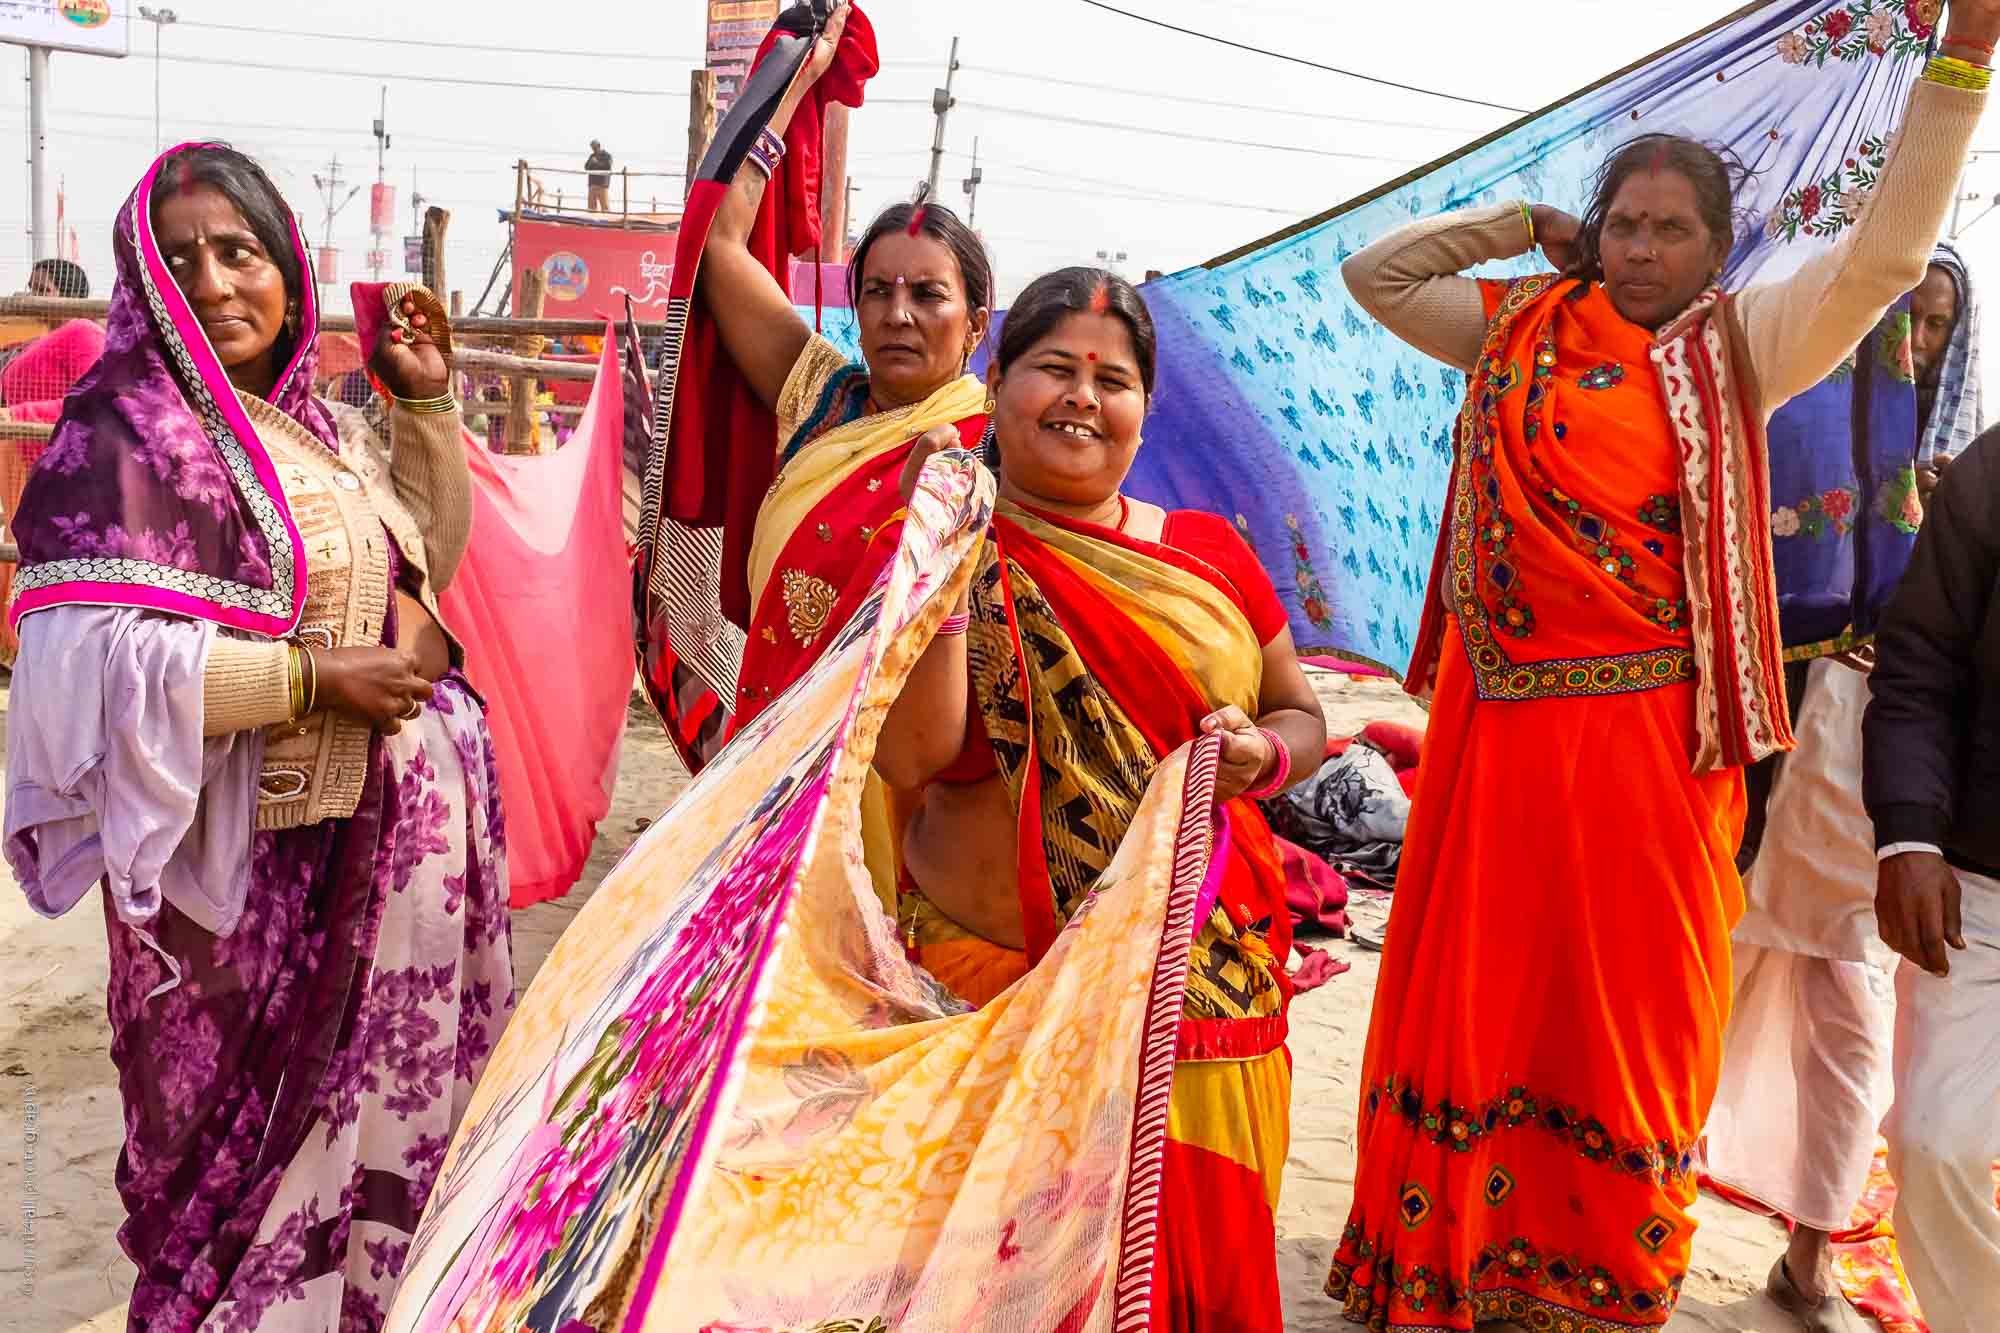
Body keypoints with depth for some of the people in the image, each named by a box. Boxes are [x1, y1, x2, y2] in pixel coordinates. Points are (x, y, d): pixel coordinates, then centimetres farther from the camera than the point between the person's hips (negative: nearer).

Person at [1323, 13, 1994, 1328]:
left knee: (1624, 1002, 6)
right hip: (1497, 727, 2)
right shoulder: (1521, 331, 12)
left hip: (1643, 737, -2)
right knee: (1474, 988, 8)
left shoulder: (1735, 348, 6)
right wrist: (1517, 226, 12)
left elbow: (1884, 256, -4)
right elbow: (1375, 273, 17)